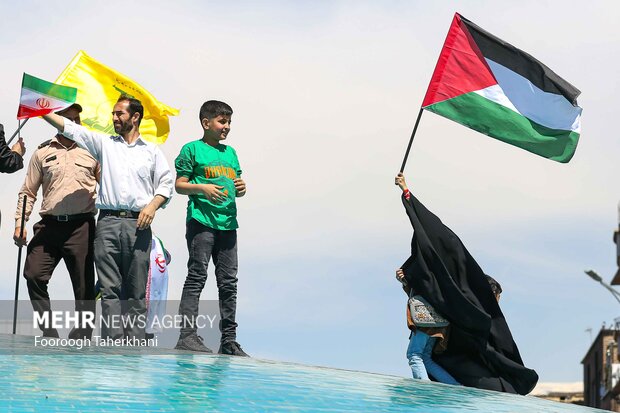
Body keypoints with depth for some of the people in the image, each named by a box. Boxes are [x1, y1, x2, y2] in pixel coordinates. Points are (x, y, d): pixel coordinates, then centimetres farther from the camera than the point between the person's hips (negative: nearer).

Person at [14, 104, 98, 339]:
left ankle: (80, 339, 8)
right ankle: (49, 334, 1)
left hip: (81, 226, -1)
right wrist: (19, 223, 4)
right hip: (49, 225, 1)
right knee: (33, 275, -10)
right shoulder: (43, 152, 11)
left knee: (84, 286, -1)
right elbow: (28, 191, 13)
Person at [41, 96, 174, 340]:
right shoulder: (104, 143, 16)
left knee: (136, 290, -2)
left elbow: (166, 183, 11)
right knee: (110, 289, -5)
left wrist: (153, 205, -6)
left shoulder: (152, 151, 15)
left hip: (138, 223, -1)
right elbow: (69, 128, 9)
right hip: (108, 222, 1)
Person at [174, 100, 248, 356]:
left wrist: (241, 188, 3)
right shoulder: (192, 149, 2)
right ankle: (187, 335, -11)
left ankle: (229, 339, 10)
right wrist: (202, 188, -17)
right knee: (197, 277, -10)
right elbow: (179, 185, -1)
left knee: (229, 282, 6)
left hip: (228, 223, 6)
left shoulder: (230, 152, 21)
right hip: (201, 221, -6)